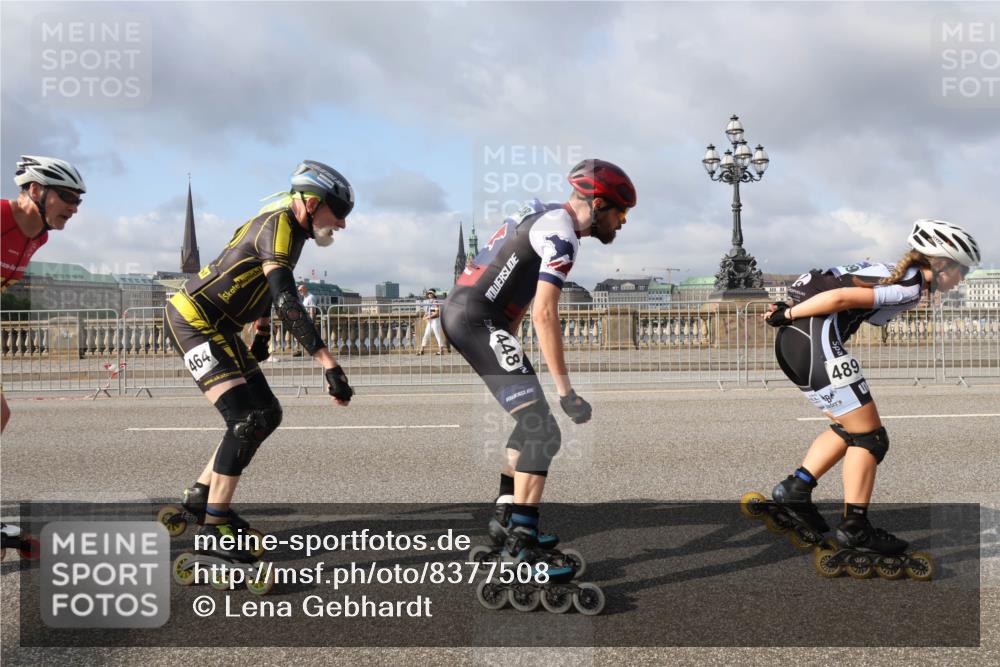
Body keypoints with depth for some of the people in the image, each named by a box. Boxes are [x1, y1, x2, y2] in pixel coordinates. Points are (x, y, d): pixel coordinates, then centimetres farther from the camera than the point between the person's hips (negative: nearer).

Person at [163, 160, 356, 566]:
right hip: (194, 322, -10)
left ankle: (201, 494, 21)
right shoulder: (279, 225, -22)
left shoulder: (290, 227, 8)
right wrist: (330, 366, -39)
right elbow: (287, 301, -34)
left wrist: (262, 334, 29)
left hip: (219, 328, 10)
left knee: (268, 414, 9)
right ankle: (214, 524, -4)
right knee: (246, 419, -16)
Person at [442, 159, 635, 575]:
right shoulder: (562, 234, -13)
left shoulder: (546, 216, 18)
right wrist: (566, 391, -19)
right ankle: (520, 546, -10)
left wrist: (508, 348, 27)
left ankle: (505, 519, 26)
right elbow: (544, 314, -21)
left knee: (531, 421, 18)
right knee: (543, 432, -11)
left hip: (459, 311, 10)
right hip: (476, 319, -10)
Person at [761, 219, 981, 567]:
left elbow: (830, 290, 17)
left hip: (792, 341, 10)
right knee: (870, 437, 1)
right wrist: (788, 314, -9)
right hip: (817, 341, -10)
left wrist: (790, 311, 11)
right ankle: (855, 528, 5)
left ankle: (795, 487, 19)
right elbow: (839, 297, -17)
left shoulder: (893, 274, 21)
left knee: (849, 429, 20)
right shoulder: (910, 288, -8)